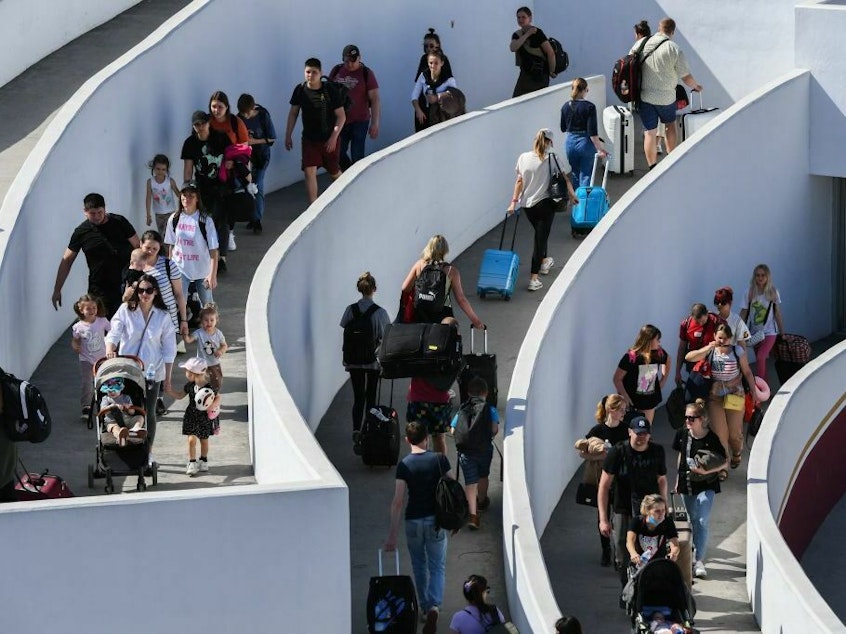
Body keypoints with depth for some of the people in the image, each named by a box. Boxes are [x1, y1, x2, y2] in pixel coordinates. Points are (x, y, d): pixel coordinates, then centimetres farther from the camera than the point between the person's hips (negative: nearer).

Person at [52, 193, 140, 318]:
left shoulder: (119, 223, -1)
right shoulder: (82, 232, 0)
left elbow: (137, 247, 5)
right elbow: (66, 261, 5)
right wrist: (57, 290, 1)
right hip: (99, 291, 0)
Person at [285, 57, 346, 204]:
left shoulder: (330, 91, -15)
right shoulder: (300, 90, -6)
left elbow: (341, 116, -11)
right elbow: (293, 113, 7)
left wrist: (334, 137, -19)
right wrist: (288, 135, 4)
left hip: (329, 140, -2)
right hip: (309, 139, 2)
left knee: (334, 172, 13)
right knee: (309, 171, -12)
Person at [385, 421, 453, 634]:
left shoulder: (404, 465, -9)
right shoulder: (439, 460, -7)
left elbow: (398, 501, -13)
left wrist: (392, 534, -10)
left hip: (413, 521, 0)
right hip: (436, 520, 0)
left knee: (419, 566, 21)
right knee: (437, 568, 6)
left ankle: (425, 607, 31)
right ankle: (434, 606, -17)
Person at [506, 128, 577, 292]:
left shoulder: (523, 158, -2)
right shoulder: (555, 159, -11)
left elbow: (519, 181, -1)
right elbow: (565, 180, -5)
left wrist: (514, 202, 4)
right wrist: (572, 196, 10)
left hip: (527, 204, 4)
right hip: (545, 203, -4)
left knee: (540, 233, 27)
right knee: (541, 237, 0)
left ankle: (544, 262, 47)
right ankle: (534, 278, -6)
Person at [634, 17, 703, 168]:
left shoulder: (641, 44, -1)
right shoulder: (674, 50, -11)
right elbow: (686, 77, -6)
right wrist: (696, 86, 15)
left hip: (644, 96, 2)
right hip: (666, 97, -2)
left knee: (649, 133, 5)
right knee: (670, 125, 23)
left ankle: (652, 168, 3)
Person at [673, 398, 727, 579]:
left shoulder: (711, 438, -15)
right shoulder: (682, 434, -2)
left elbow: (725, 463, -10)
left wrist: (707, 471, -23)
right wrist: (678, 479, 17)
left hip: (706, 485, -5)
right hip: (687, 483, 5)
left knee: (703, 521, -12)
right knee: (693, 521, 15)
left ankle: (699, 560, -13)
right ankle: (697, 553, 30)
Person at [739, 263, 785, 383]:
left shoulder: (773, 292, -6)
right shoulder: (750, 293, -4)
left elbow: (777, 314, 1)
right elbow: (744, 314, -1)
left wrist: (782, 333, 5)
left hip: (769, 333, -3)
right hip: (755, 333, 3)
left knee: (760, 358, -19)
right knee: (762, 361, 10)